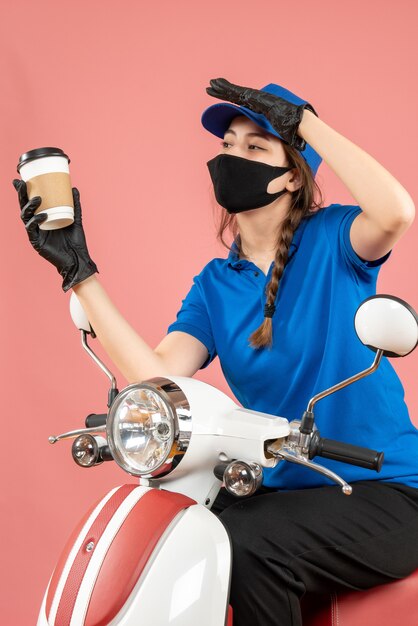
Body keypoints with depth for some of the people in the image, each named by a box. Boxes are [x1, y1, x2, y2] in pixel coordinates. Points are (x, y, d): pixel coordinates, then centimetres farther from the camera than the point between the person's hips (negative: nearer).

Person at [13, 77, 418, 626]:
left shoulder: (329, 240, -7)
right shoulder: (214, 285, 5)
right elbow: (158, 379, -11)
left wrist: (304, 119, -24)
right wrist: (79, 271, -13)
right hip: (279, 488, 5)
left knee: (247, 546, -29)